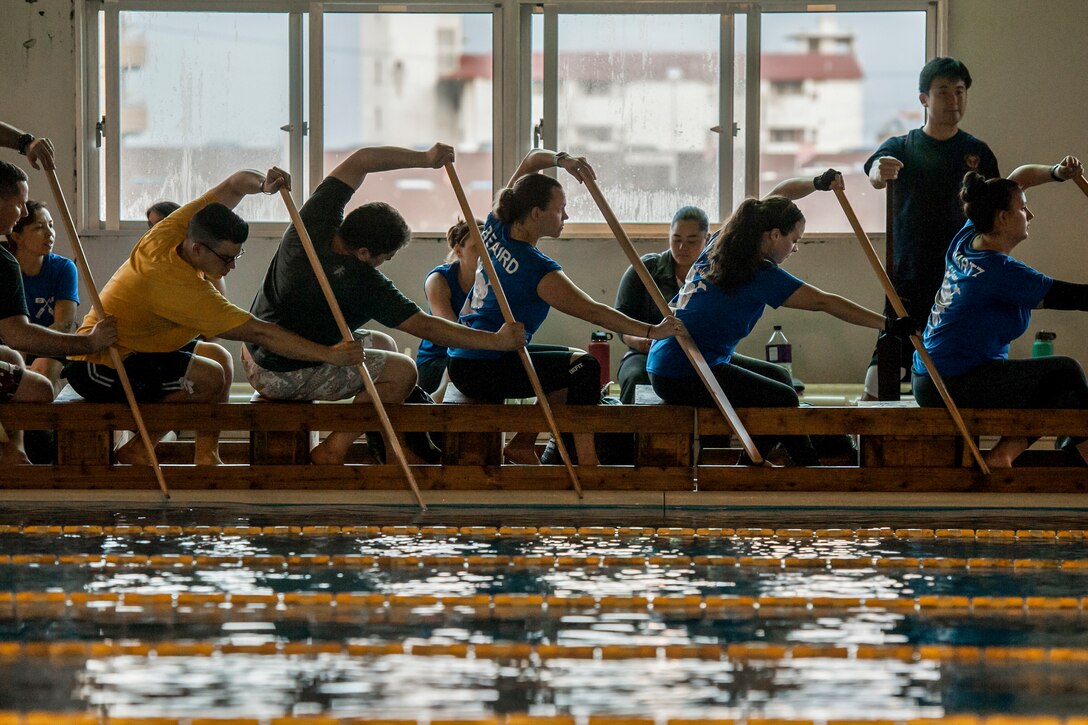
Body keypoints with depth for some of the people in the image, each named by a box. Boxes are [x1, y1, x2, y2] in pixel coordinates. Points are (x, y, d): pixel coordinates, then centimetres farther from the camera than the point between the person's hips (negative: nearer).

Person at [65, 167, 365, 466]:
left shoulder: (173, 230, -8)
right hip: (96, 370, -10)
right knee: (209, 377, -21)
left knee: (221, 358, 9)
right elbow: (259, 332, -30)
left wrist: (264, 184, -21)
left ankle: (206, 457, 4)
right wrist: (329, 354, -29)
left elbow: (236, 183, 3)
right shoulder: (183, 288, -31)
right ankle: (136, 452, -8)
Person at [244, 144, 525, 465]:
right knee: (402, 371, -10)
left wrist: (424, 158, -3)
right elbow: (425, 327, -23)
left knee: (383, 344, 21)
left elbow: (359, 161, 0)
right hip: (282, 377, -9)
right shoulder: (362, 283, -26)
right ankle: (332, 450, -5)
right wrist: (498, 341, -20)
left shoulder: (313, 222, -10)